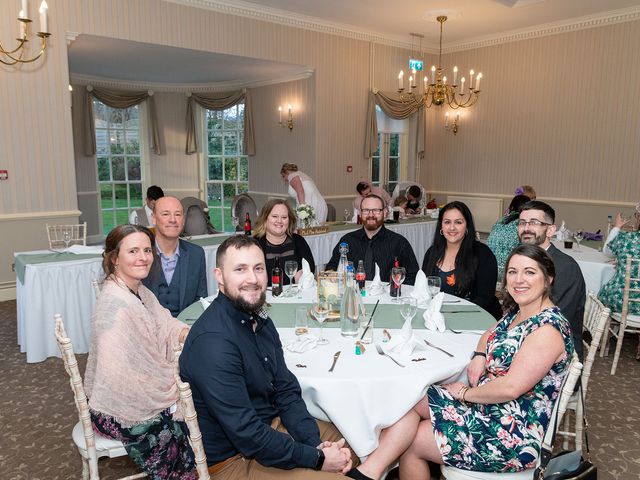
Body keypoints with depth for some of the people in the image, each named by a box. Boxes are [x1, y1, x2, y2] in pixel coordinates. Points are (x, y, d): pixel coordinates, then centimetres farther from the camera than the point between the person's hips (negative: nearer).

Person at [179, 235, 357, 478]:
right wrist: (317, 458, -20)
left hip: (273, 425, 8)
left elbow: (286, 390, 2)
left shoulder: (261, 320, -1)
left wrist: (316, 443, -12)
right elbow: (247, 434, -27)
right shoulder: (212, 342, -29)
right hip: (234, 459, -7)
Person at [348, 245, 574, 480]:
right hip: (487, 406, 9)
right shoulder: (517, 313, 7)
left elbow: (510, 388, -26)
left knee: (411, 442, -10)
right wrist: (479, 356, 3)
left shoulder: (548, 328, -21)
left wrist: (466, 393, -10)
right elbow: (490, 335, 26)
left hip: (512, 435, -8)